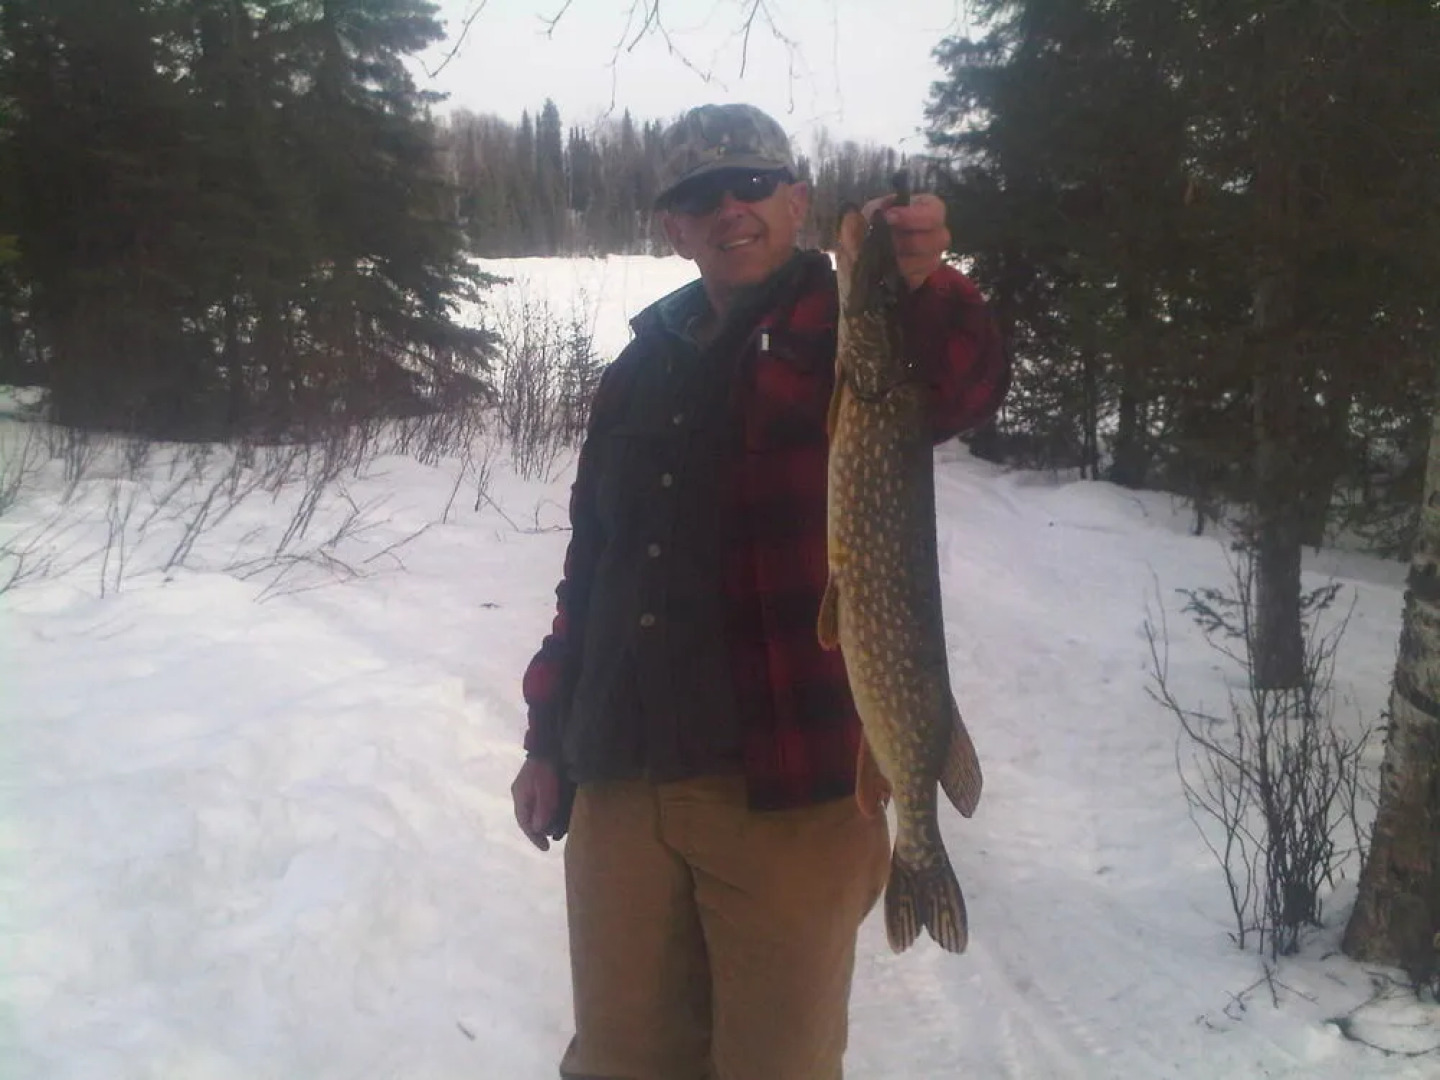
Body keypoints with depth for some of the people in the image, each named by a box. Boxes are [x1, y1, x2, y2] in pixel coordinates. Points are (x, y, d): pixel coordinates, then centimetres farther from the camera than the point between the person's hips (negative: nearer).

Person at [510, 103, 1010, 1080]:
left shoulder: (850, 331, -1)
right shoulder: (644, 365, 14)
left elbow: (968, 387, -23)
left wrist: (926, 288, -43)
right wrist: (548, 738, 16)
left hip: (793, 783, -5)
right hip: (622, 779, 5)